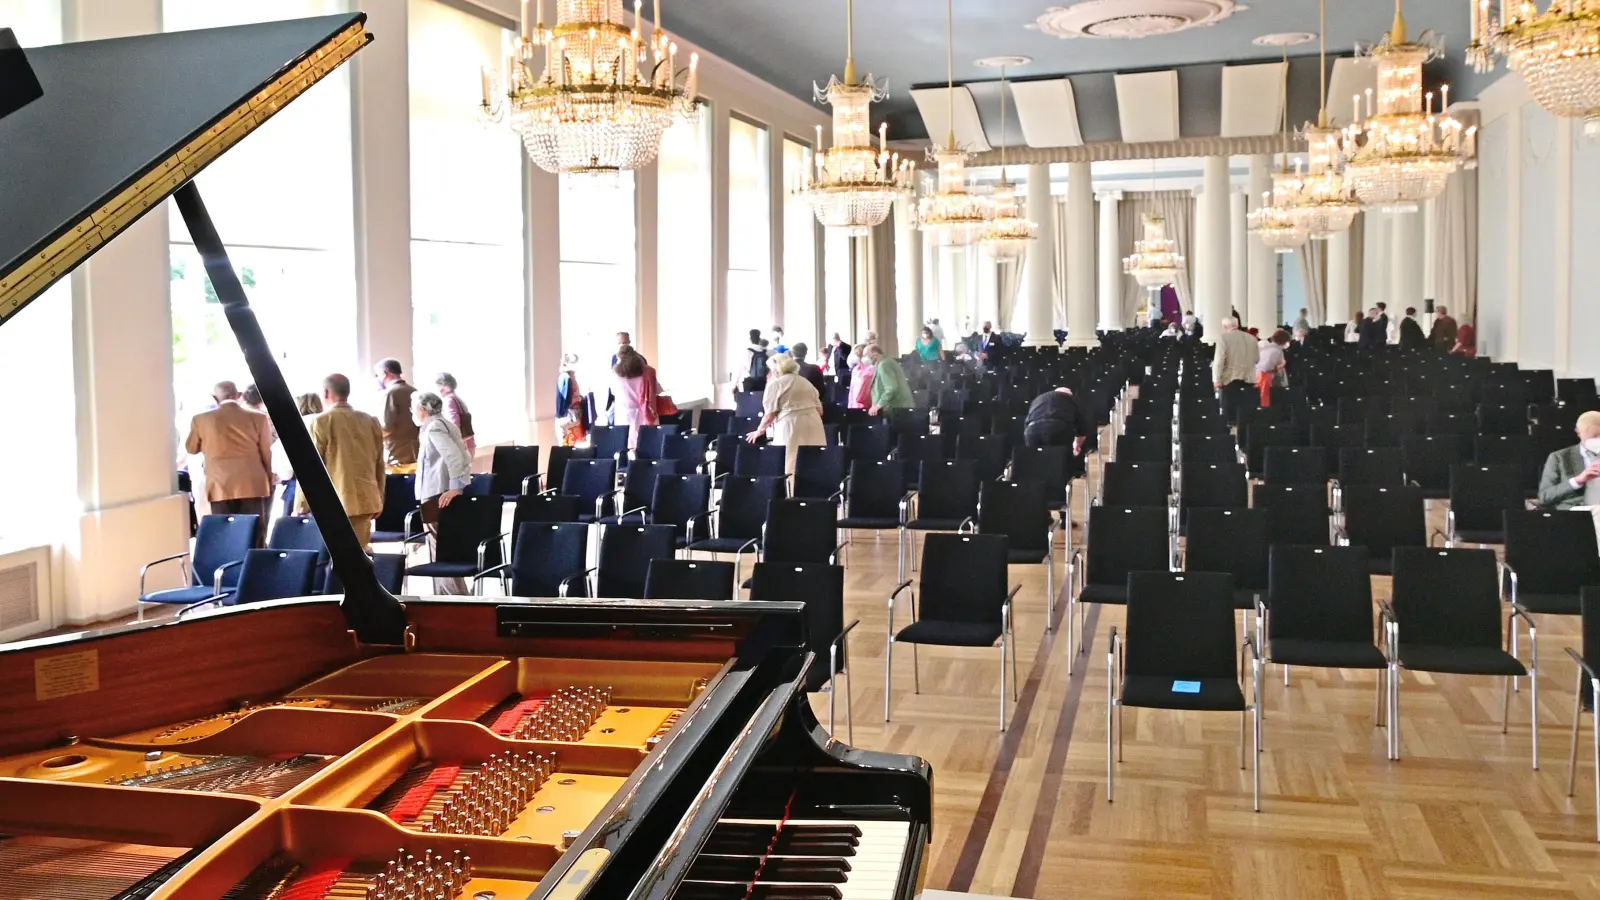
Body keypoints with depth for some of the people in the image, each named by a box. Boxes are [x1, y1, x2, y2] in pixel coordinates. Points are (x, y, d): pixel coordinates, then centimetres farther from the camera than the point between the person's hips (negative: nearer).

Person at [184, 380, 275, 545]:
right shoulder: (258, 418, 0)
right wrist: (269, 481, 17)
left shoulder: (202, 419, 2)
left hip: (220, 488, 0)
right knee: (254, 540, 3)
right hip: (252, 485, 0)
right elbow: (266, 454, 6)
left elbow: (191, 448, 18)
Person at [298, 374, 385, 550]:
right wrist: (379, 501, 23)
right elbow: (379, 465, 15)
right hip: (366, 500, 5)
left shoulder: (322, 421, -6)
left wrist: (300, 507, -1)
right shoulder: (371, 422, 10)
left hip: (336, 503, -5)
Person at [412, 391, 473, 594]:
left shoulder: (433, 427, -12)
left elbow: (454, 456, -25)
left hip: (439, 498, -10)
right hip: (440, 496, 10)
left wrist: (455, 487, -24)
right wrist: (458, 485, 14)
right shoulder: (442, 424, 17)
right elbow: (462, 457, 17)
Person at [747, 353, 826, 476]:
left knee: (791, 470, -5)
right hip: (813, 426, 6)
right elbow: (819, 410, 18)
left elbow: (770, 415, -3)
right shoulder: (805, 382, 20)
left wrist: (759, 430, 13)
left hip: (790, 428, -6)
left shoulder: (775, 384, 1)